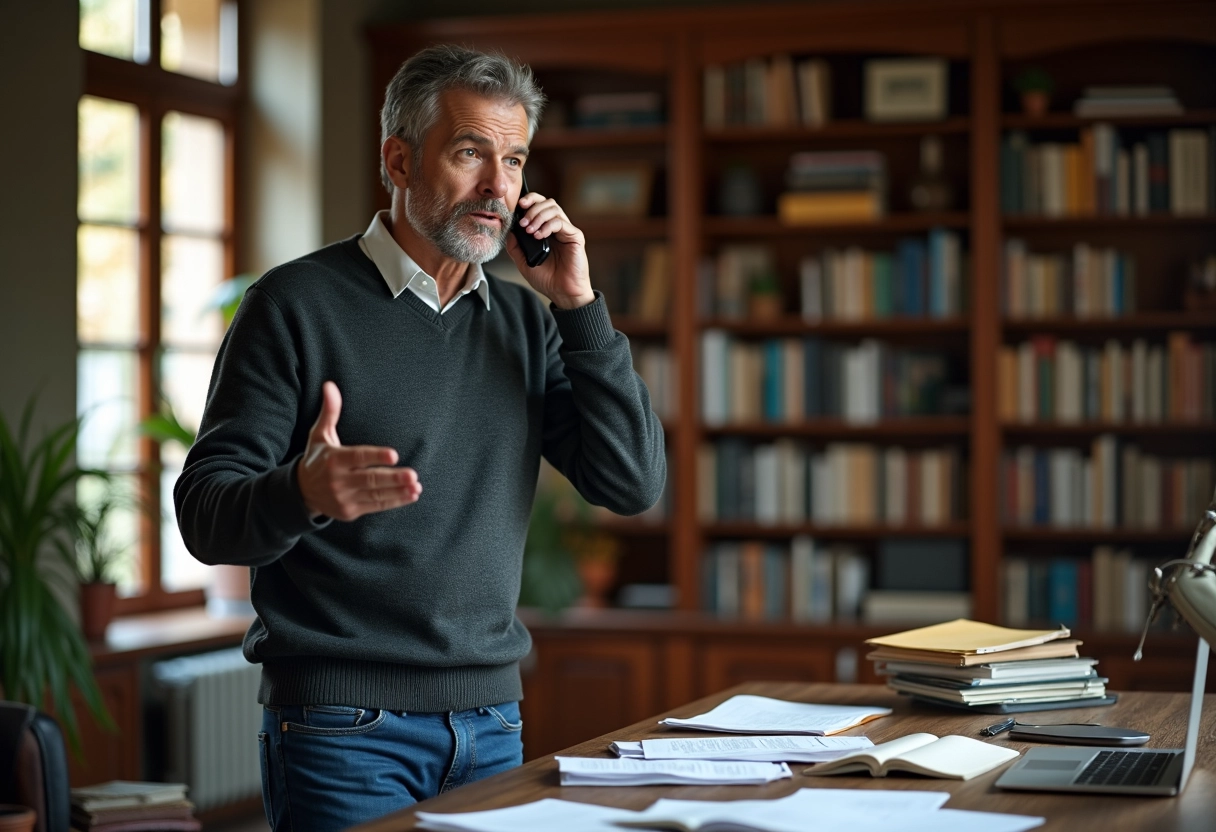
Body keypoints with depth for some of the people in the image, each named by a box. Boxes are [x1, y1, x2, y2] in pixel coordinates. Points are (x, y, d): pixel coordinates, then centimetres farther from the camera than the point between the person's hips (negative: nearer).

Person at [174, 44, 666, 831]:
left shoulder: (526, 322, 9)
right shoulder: (298, 303, -6)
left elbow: (635, 485, 2)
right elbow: (206, 514, -11)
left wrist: (578, 304, -4)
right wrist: (305, 494, -34)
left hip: (491, 722, 5)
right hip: (344, 726, -5)